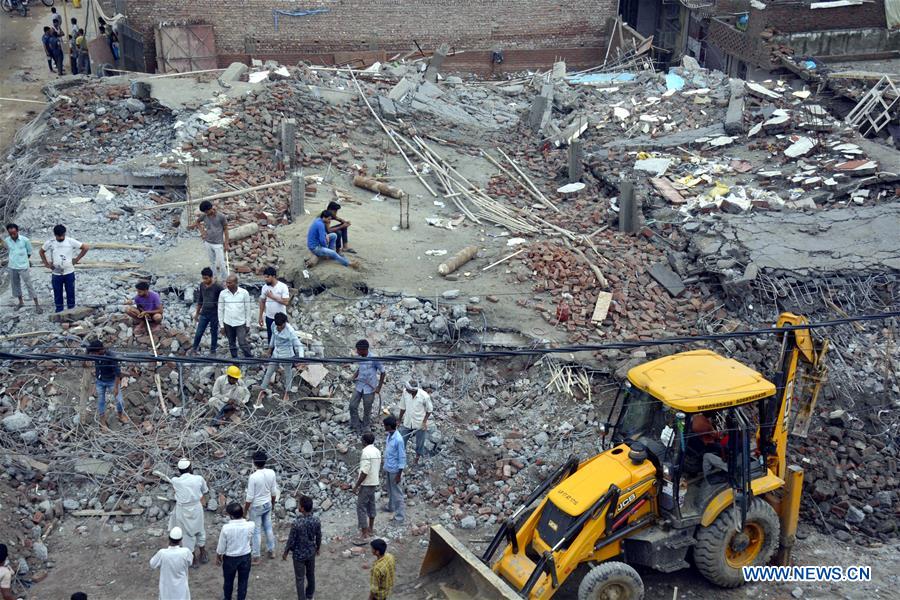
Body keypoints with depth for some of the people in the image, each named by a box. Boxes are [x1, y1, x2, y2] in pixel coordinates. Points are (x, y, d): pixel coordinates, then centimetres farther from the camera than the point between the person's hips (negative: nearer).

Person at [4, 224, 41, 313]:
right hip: (12, 267, 4)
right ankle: (21, 302, 34)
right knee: (15, 285, 15)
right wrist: (13, 260, 10)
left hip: (23, 267, -4)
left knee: (29, 285, -2)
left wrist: (23, 259, 7)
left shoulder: (25, 240, -14)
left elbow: (30, 252, 1)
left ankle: (37, 305, 3)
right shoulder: (6, 241, -4)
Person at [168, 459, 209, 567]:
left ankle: (194, 560, 26)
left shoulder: (175, 481, -16)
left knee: (188, 534, 15)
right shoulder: (198, 479, -14)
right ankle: (203, 556, 38)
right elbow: (205, 491, 3)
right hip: (197, 508, 2)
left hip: (183, 511, -1)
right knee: (200, 531, 24)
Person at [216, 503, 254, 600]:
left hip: (230, 558, -1)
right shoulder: (250, 525, -21)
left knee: (228, 581, 24)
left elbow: (221, 546, -14)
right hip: (245, 557, 1)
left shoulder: (226, 528, -27)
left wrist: (218, 557, 5)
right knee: (243, 582, 20)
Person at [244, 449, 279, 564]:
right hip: (267, 505, 5)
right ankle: (271, 551, 36)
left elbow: (250, 497, -21)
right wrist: (272, 503, 18)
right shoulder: (271, 473, -11)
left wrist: (245, 511, -8)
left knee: (256, 531, 7)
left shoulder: (253, 477, -27)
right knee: (268, 527, 22)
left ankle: (256, 557, 17)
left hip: (256, 507, -5)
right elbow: (274, 492, 1)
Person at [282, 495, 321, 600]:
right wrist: (317, 548, 18)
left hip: (299, 554, -5)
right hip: (311, 552, 5)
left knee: (300, 579, 13)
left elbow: (291, 540, -19)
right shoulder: (316, 520, -16)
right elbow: (319, 537, -2)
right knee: (311, 574, 25)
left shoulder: (297, 523, -30)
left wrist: (285, 553, -1)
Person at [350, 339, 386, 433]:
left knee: (367, 410, 10)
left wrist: (379, 387, -12)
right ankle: (356, 426, 23)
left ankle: (365, 427, 32)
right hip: (358, 386, 5)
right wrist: (354, 377, 1)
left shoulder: (374, 359, -22)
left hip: (369, 389, -5)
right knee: (353, 406, 4)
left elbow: (382, 372, -12)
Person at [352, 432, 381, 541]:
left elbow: (364, 472, -24)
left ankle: (364, 533, -2)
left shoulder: (366, 452, -21)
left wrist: (356, 486, -19)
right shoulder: (377, 451, 6)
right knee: (371, 505, 19)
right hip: (374, 483, 9)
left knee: (361, 507, -3)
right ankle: (371, 529, 28)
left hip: (366, 484, -9)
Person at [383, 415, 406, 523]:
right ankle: (391, 507, 45)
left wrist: (399, 475, -20)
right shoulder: (389, 435, 0)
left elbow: (402, 458, -22)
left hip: (394, 470, -9)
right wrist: (385, 468, 20)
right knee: (390, 489, 26)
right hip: (388, 468, 9)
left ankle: (400, 516, 9)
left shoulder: (398, 440, -28)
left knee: (396, 492, 0)